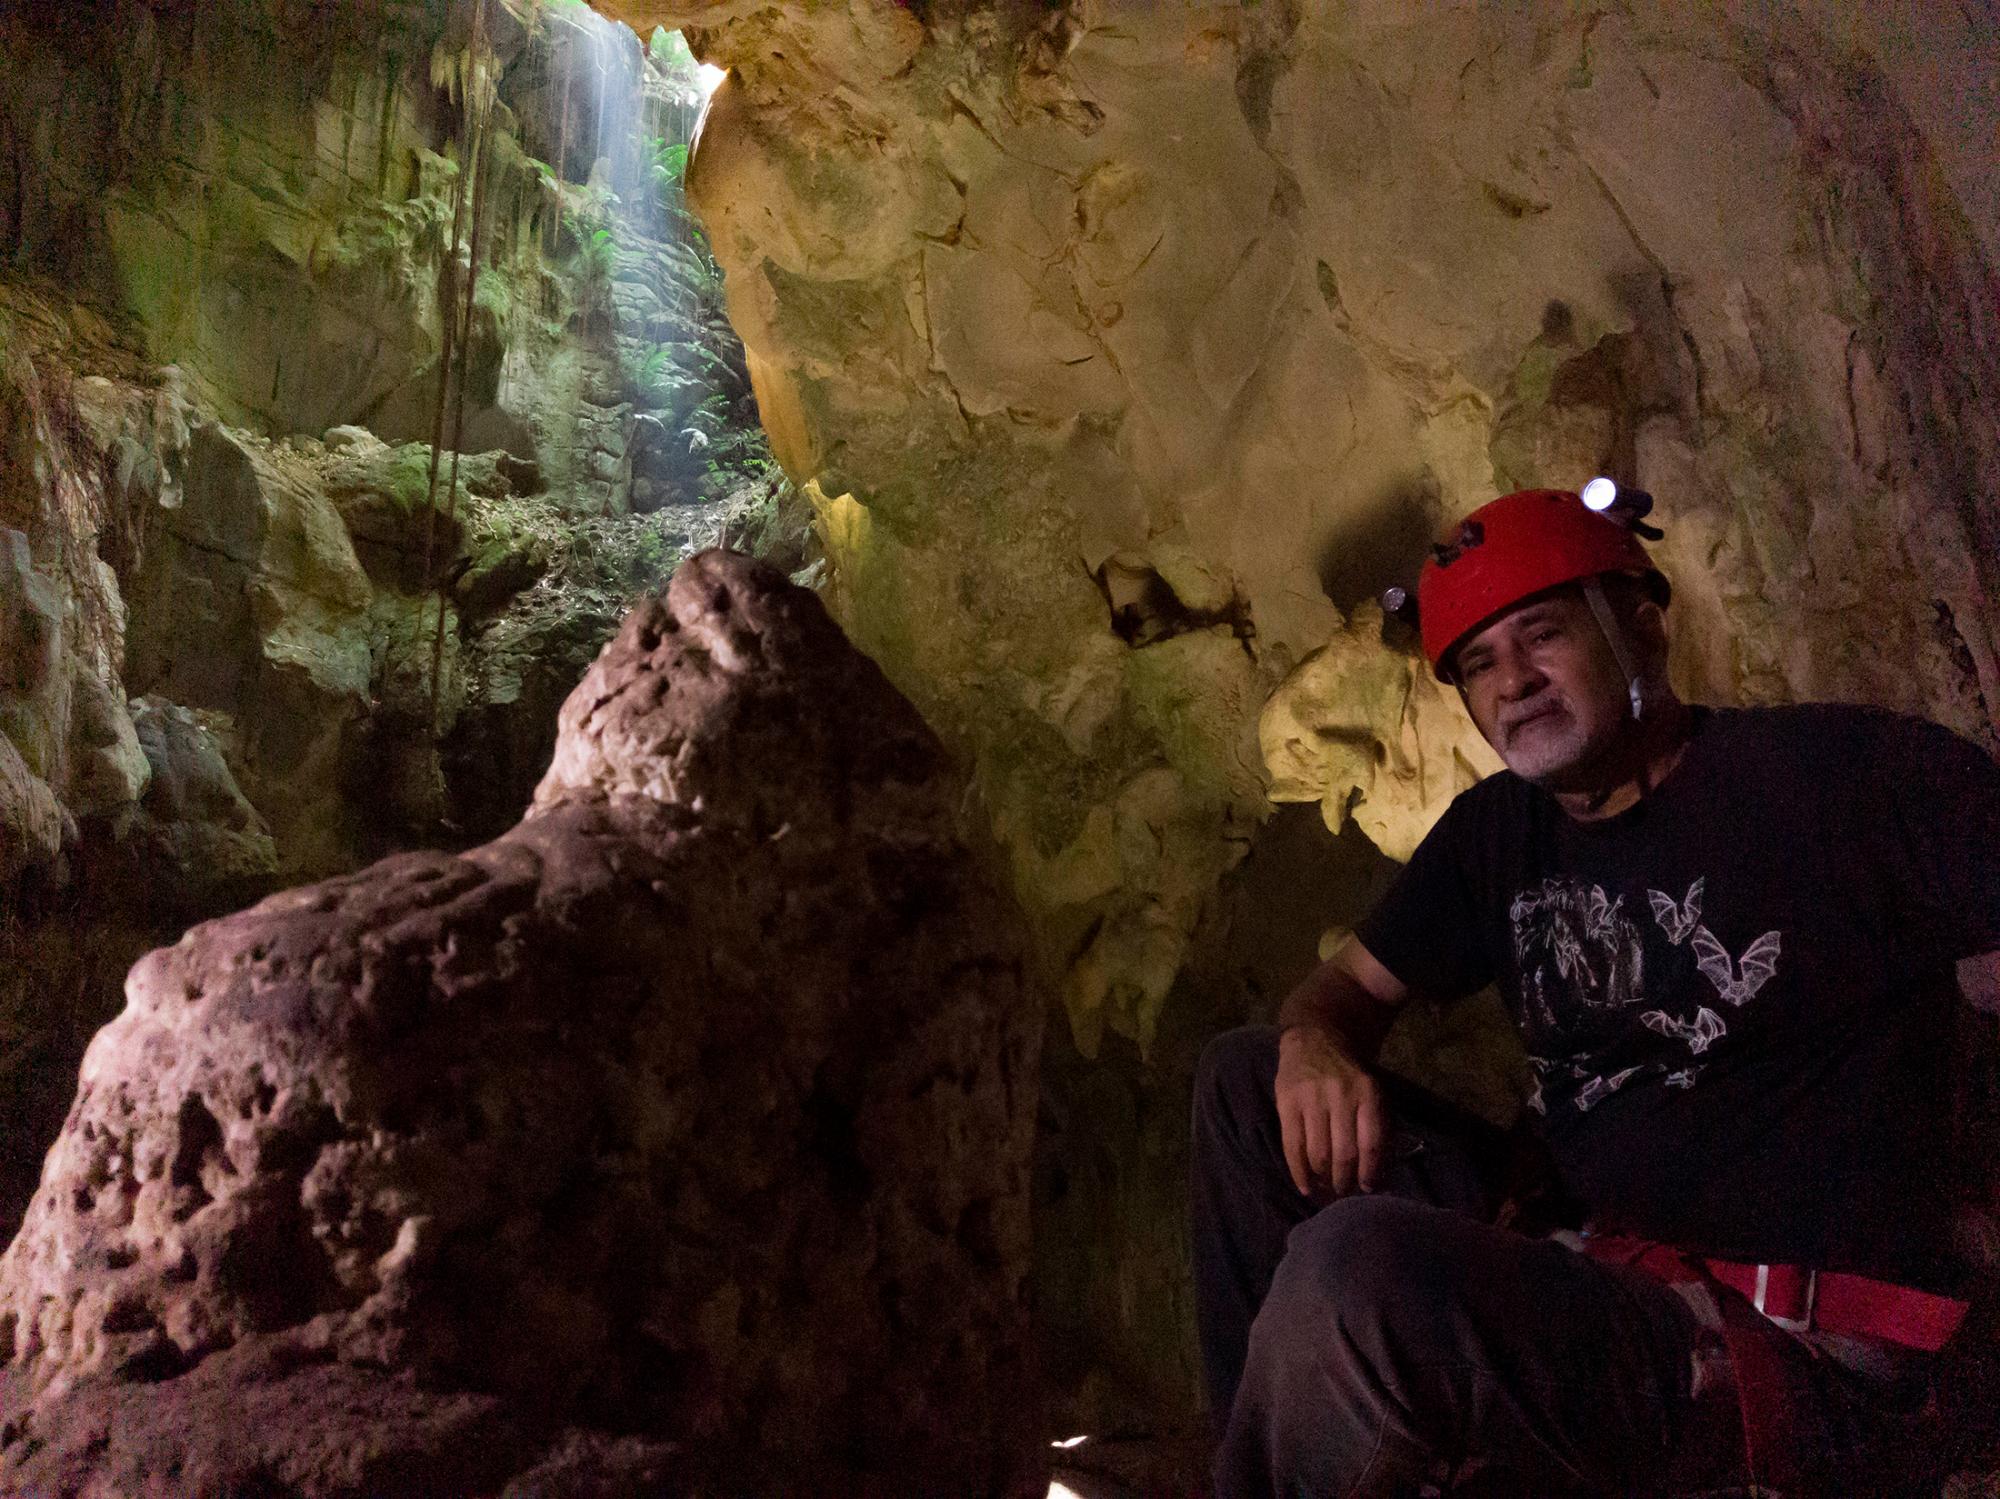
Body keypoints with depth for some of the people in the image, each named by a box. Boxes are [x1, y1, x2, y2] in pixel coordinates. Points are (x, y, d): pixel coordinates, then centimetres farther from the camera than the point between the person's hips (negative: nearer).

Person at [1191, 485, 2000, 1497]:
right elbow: (1350, 985, 16)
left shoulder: (1841, 773, -9)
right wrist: (1314, 1049, -9)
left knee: (1352, 1268, -32)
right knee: (1242, 1076, 5)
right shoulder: (1495, 833, 11)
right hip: (1575, 1258, 7)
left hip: (1808, 1357, -7)